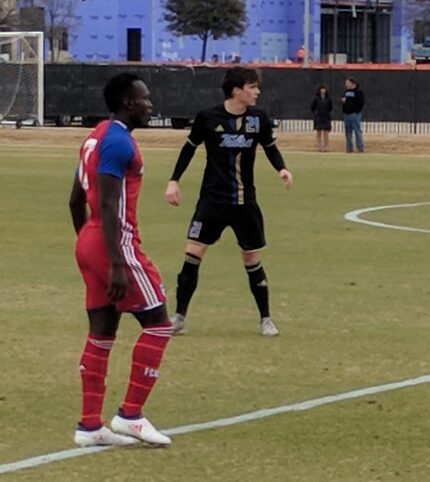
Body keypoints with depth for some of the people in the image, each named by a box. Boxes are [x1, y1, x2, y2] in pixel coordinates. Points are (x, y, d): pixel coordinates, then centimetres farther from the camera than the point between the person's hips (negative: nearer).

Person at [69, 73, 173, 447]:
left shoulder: (98, 136, 16)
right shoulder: (119, 141, -15)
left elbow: (76, 200, 21)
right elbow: (108, 206, -23)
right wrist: (117, 265, -26)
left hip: (89, 245, 10)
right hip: (116, 244, -10)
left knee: (102, 333, 10)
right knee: (158, 323, -2)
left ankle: (90, 426, 10)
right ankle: (130, 415, -2)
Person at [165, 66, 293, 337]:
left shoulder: (259, 119, -3)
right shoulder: (208, 118, -9)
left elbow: (270, 147, 12)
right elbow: (190, 148, 4)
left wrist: (282, 168, -6)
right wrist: (174, 181, 0)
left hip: (245, 202, 2)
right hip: (213, 198, -2)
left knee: (252, 259, 7)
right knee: (193, 253, -9)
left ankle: (266, 319, 21)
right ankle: (179, 317, 1)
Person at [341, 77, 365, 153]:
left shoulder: (358, 91, -6)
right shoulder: (346, 91, 17)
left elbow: (361, 103, -11)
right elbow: (343, 100, 28)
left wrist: (357, 111, -16)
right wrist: (343, 100, 4)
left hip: (354, 115, -8)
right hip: (346, 115, 8)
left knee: (357, 131, -10)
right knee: (348, 132, 8)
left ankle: (360, 147, -9)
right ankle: (349, 147, 12)